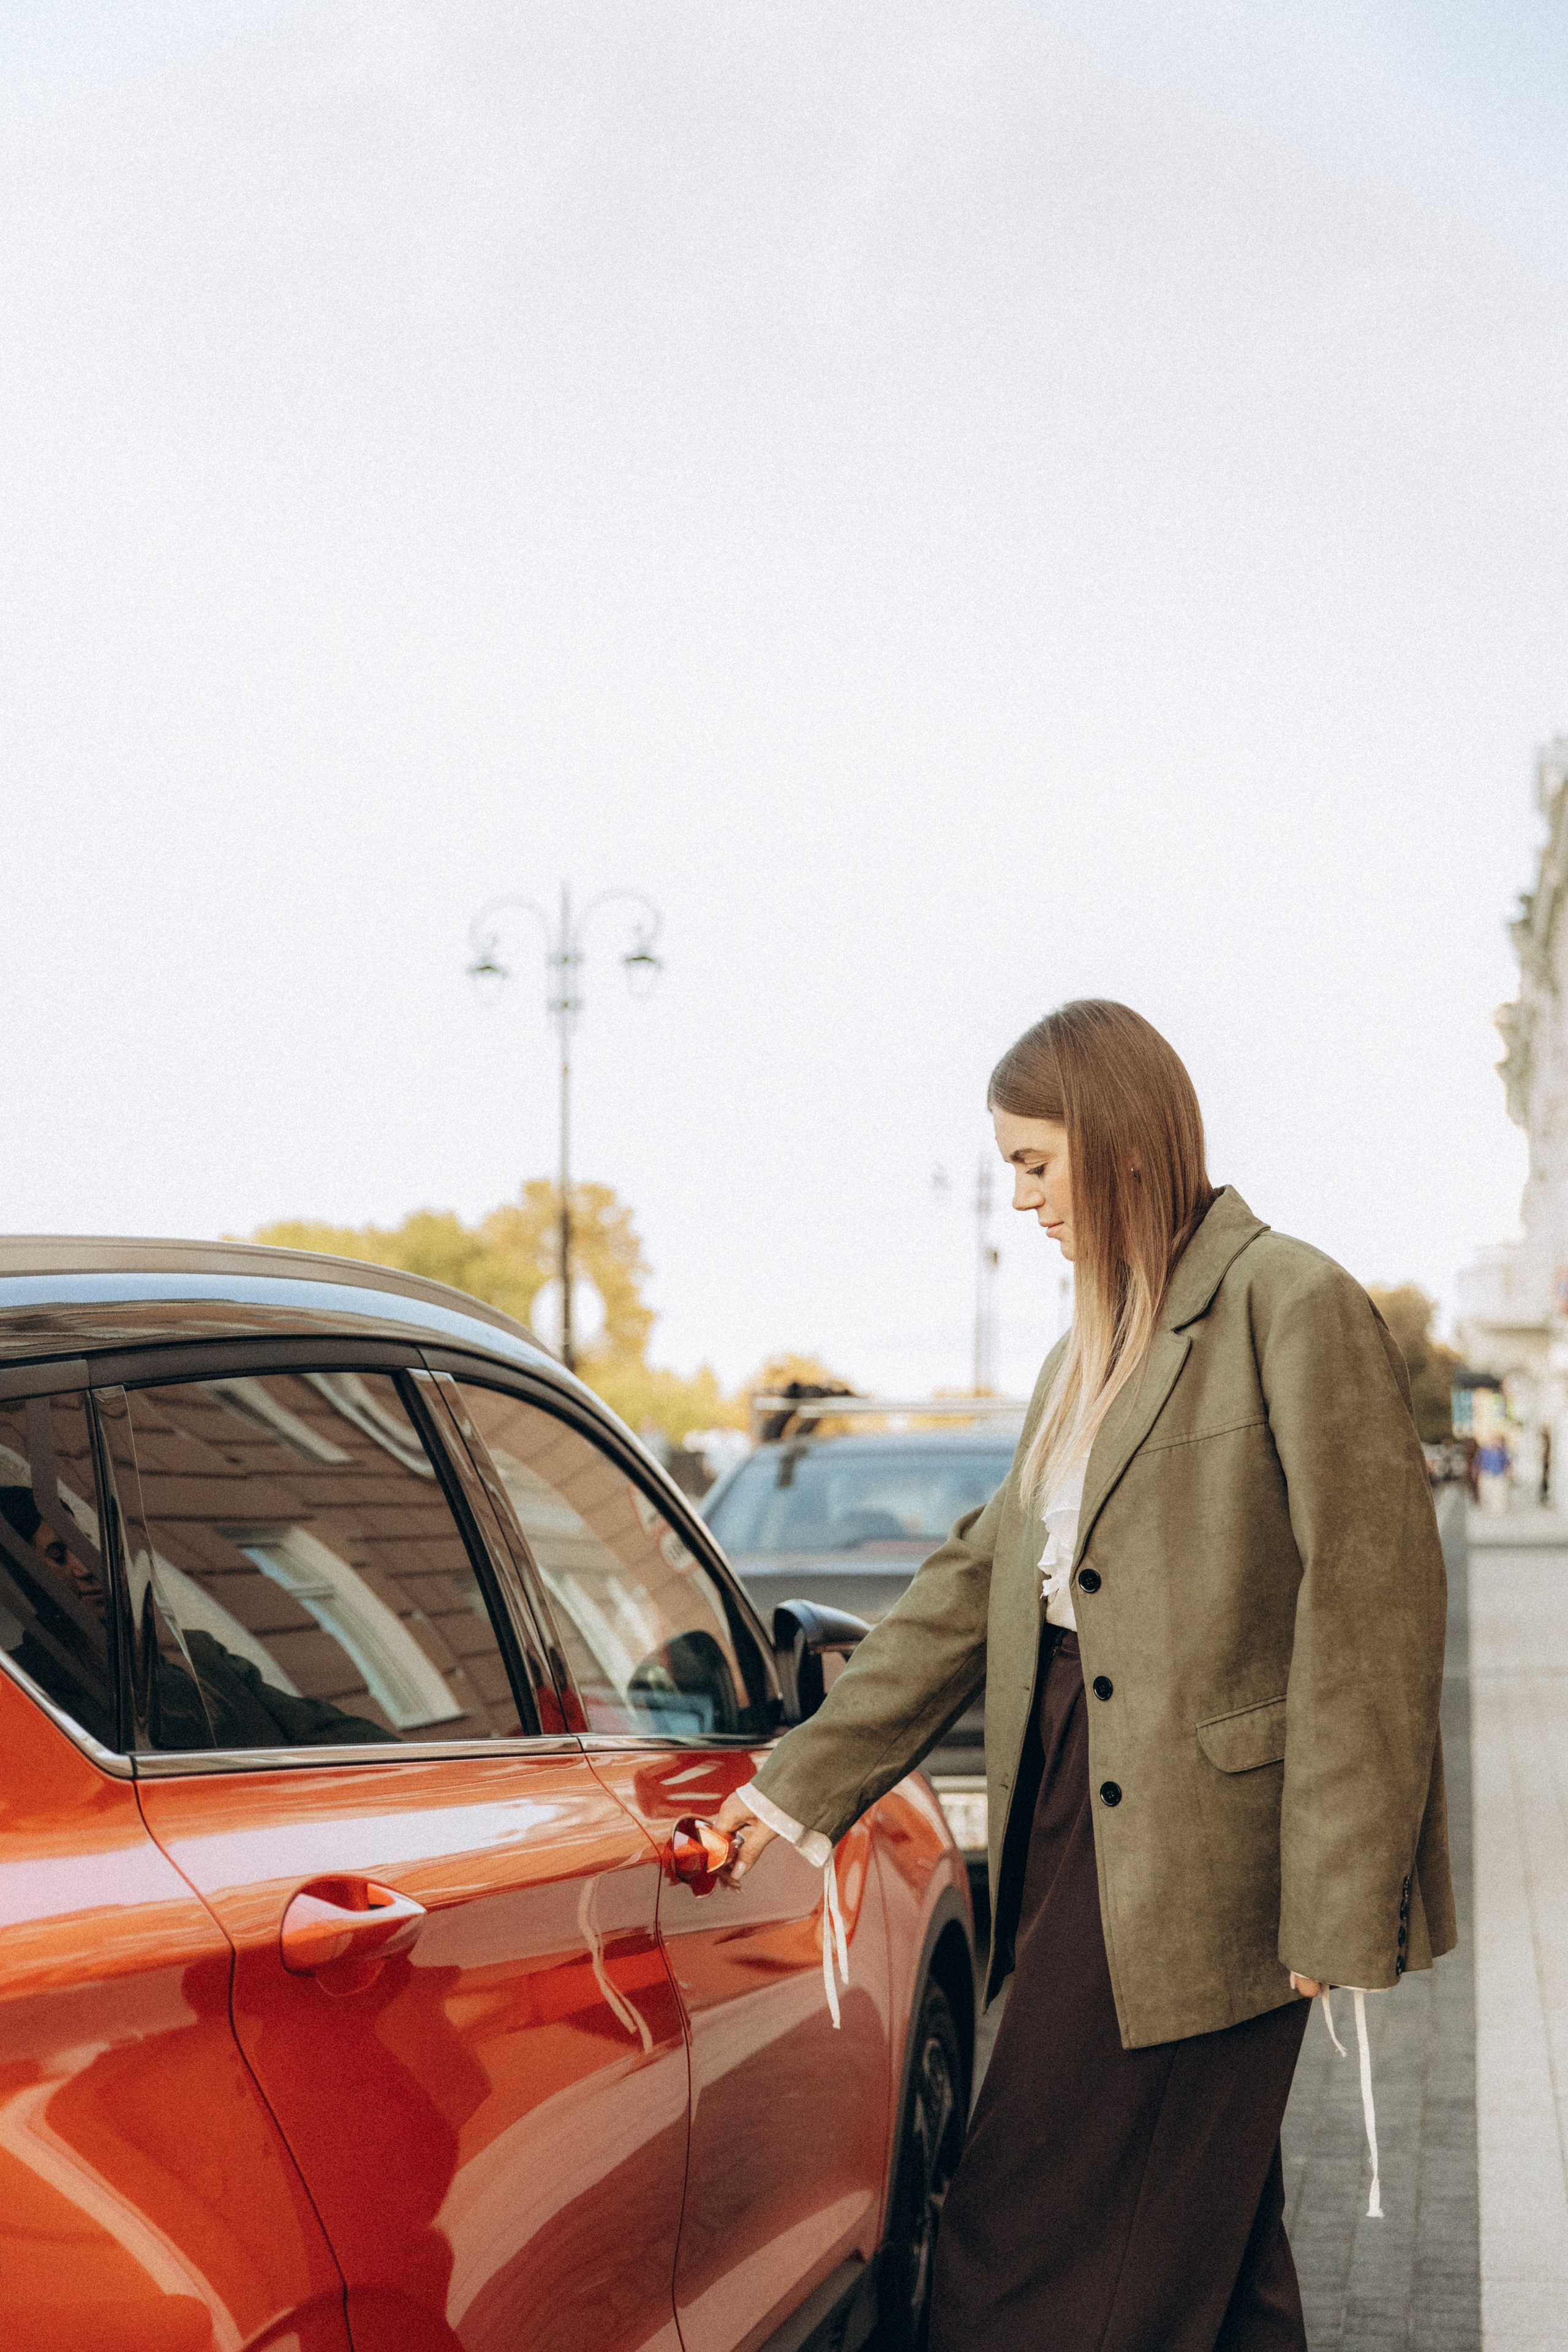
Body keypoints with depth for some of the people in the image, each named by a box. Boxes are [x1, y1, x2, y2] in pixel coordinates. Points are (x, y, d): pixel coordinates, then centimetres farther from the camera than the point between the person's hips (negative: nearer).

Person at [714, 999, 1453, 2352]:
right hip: (1085, 1835, 8)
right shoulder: (1095, 1351, 17)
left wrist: (1342, 1910, -16)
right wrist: (801, 1785, 17)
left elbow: (1374, 1604, -14)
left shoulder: (1293, 1306, -10)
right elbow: (976, 1583, 19)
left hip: (1193, 1868, -8)